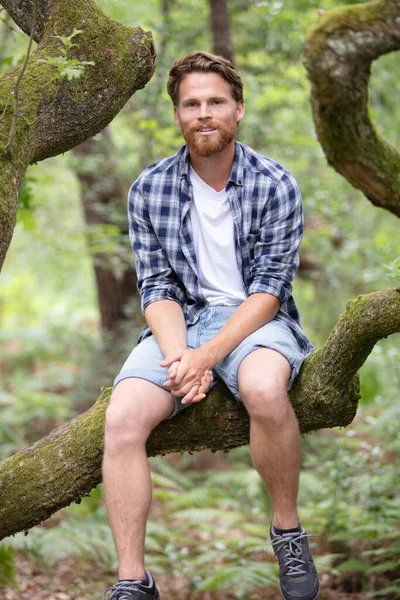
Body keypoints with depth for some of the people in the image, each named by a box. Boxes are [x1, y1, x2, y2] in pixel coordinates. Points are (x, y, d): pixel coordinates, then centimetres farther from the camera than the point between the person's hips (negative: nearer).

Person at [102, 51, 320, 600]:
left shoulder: (275, 185, -6)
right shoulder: (149, 190, 2)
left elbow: (268, 289, -10)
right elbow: (157, 287, 1)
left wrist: (208, 356, -23)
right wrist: (178, 354, -19)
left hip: (252, 319, -2)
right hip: (179, 321, 3)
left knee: (264, 388, -37)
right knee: (122, 419, -24)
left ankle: (287, 530, -13)